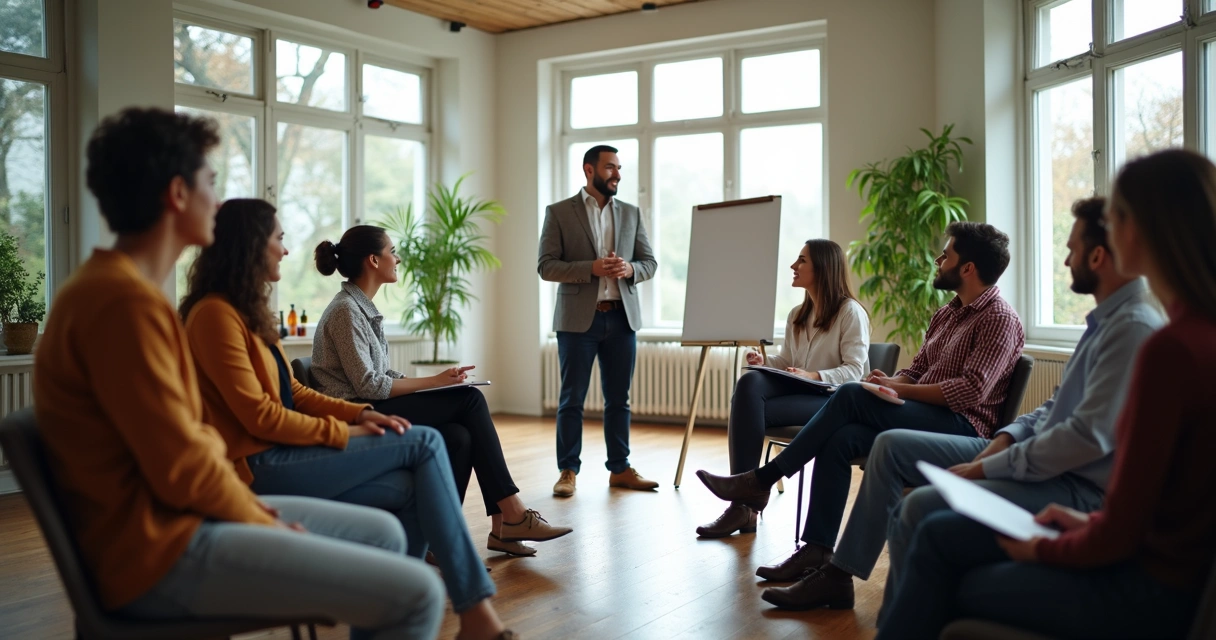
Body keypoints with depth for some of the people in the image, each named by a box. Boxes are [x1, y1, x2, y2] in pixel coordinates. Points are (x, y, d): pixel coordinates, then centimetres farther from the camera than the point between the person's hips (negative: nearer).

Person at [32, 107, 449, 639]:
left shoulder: (113, 285, 13)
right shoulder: (126, 302, -21)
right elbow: (183, 468, -22)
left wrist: (249, 502, 6)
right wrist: (264, 523, -7)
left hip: (176, 514, 11)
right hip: (160, 553, -11)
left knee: (382, 532, 16)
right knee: (416, 594, -17)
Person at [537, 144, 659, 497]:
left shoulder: (631, 213, 12)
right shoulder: (559, 212, 1)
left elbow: (650, 263, 11)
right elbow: (546, 266, -6)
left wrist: (630, 269, -12)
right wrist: (591, 268, -19)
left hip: (622, 317, 3)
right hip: (578, 318, -3)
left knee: (618, 399, 8)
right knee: (572, 399, 2)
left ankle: (620, 469, 18)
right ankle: (568, 471, 11)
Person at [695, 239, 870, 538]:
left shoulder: (851, 312, -4)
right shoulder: (796, 315, 18)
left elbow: (854, 371, -11)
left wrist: (815, 376, -25)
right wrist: (764, 362, -2)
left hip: (833, 400, -6)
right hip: (799, 391, 6)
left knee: (749, 409, -28)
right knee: (750, 382, -28)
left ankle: (743, 504, -19)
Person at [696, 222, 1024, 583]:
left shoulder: (1000, 319, -7)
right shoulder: (948, 313, 21)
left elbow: (971, 391, -19)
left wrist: (899, 390, -19)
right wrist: (890, 383, -4)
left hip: (963, 427, -8)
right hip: (923, 417, 8)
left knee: (851, 396, -26)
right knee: (840, 438, -22)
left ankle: (762, 480, -21)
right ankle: (817, 551, -23)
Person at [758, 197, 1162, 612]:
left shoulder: (1134, 327, -21)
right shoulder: (1107, 317, 11)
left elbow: (1090, 436, -27)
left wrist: (986, 467, -20)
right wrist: (1006, 438, 0)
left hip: (1077, 486, -11)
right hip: (1035, 450, 11)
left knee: (921, 507, -29)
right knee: (891, 445, 9)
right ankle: (838, 575, 16)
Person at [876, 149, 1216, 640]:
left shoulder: (1170, 350, -27)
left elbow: (1118, 537, -22)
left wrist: (1043, 549, -6)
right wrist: (1090, 522, 8)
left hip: (1149, 590, -8)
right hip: (1160, 557, 8)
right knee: (939, 534, 11)